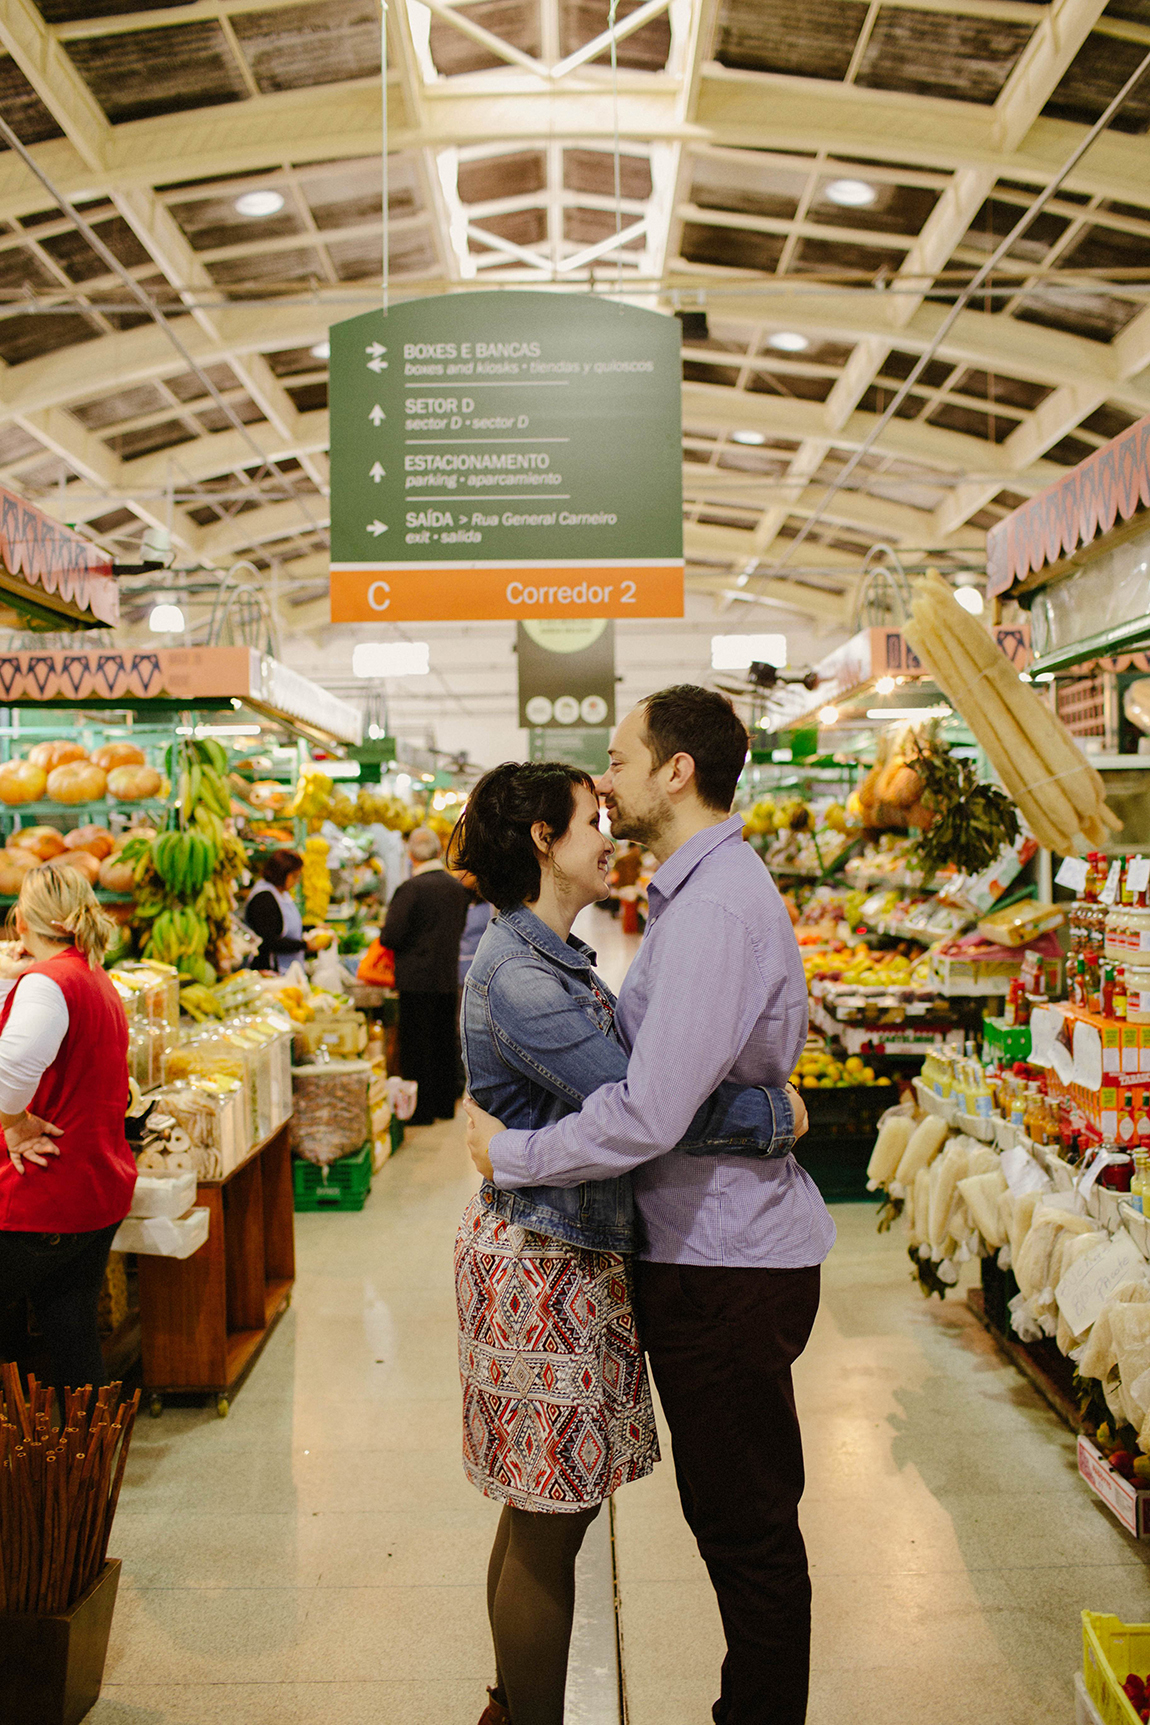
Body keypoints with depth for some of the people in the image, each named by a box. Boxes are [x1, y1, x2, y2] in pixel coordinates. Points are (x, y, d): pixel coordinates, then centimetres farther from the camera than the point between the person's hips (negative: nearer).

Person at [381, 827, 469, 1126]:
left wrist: (383, 936, 5)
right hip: (449, 978, 6)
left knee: (417, 1045, 2)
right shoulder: (458, 886, 3)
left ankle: (421, 1109, 7)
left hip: (418, 979, -6)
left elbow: (391, 936, -17)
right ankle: (445, 1104, 24)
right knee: (444, 1042, 15)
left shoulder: (411, 888, -17)